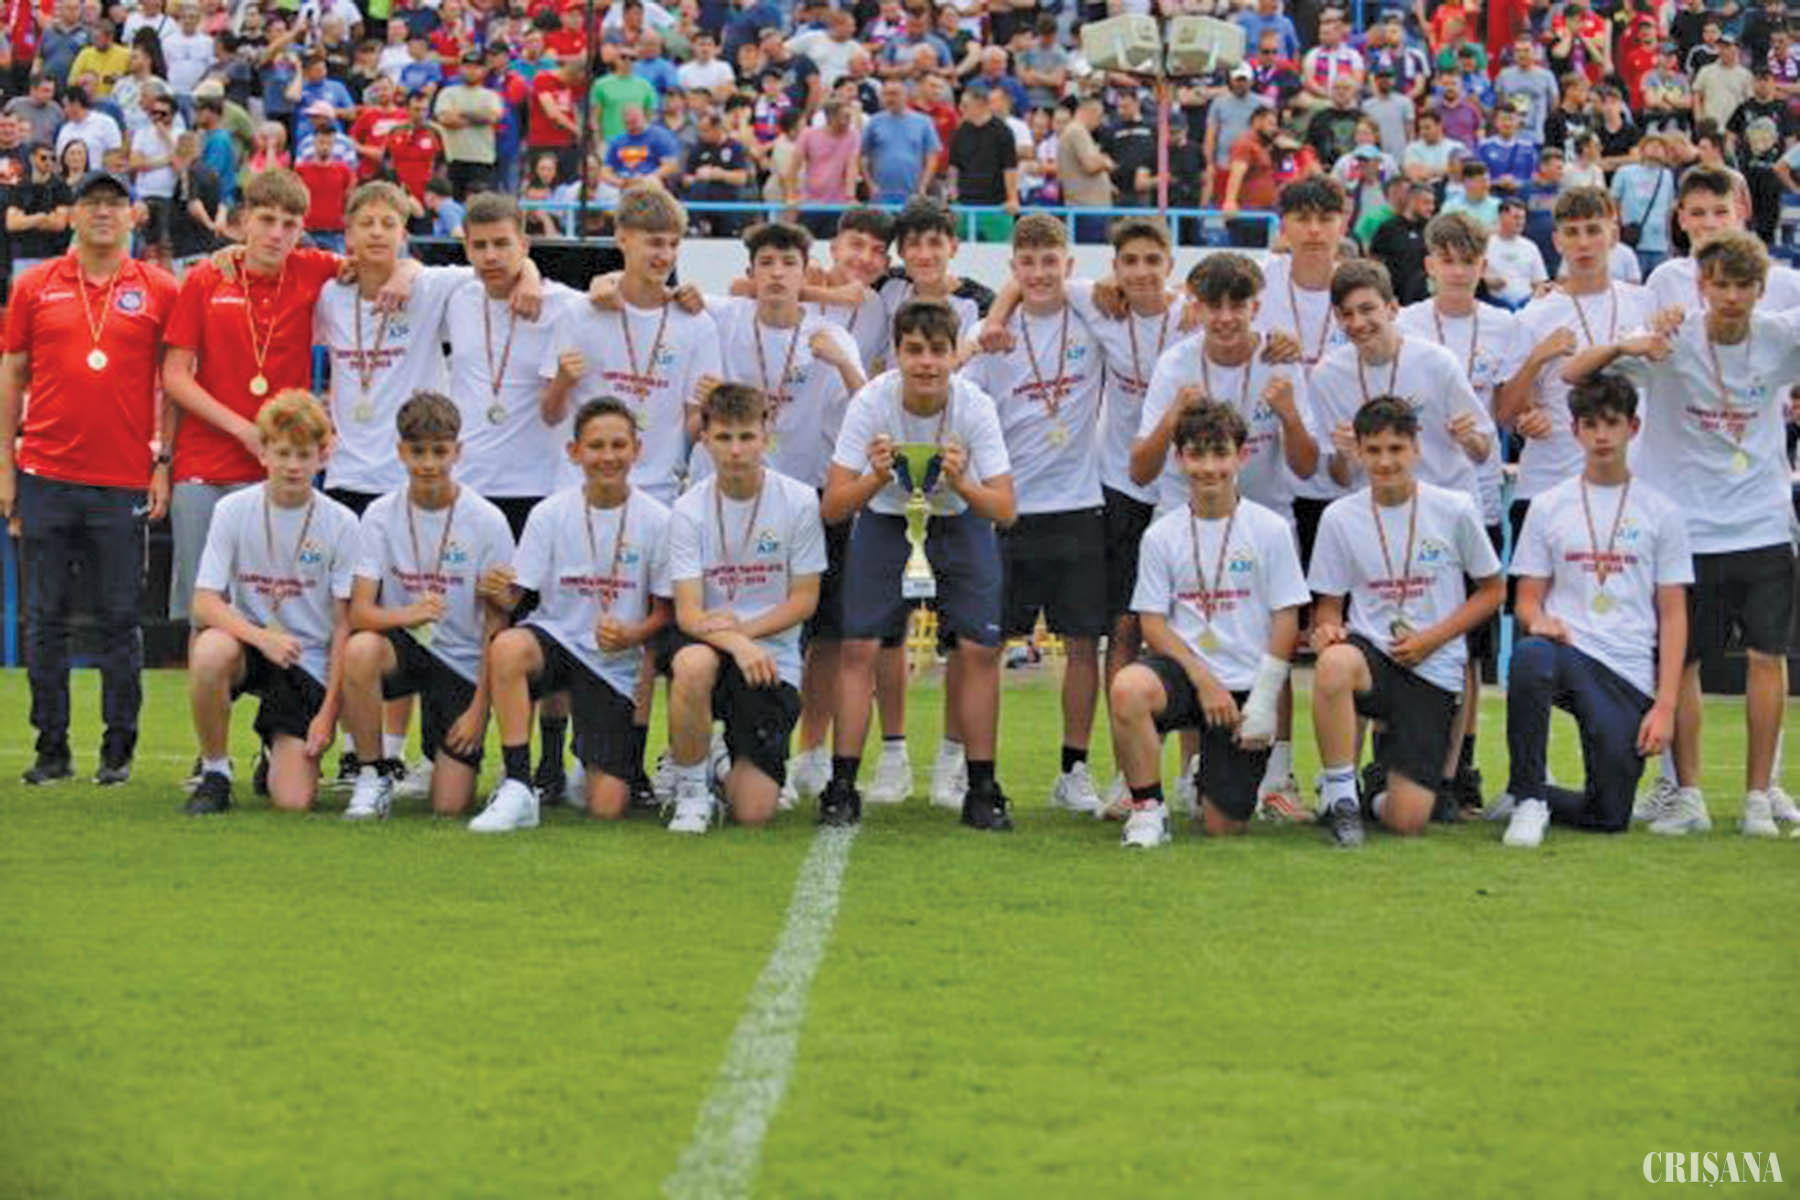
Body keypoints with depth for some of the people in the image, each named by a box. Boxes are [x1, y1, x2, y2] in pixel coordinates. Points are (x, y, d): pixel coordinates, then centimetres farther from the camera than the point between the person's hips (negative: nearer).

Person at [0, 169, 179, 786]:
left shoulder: (160, 291, 4)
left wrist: (163, 463, -1)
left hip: (125, 483, -1)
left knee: (119, 620, 1)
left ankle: (119, 749, 9)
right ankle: (51, 748, 10)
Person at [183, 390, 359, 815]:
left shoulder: (340, 524, -6)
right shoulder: (234, 510, -6)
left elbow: (344, 626, -3)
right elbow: (204, 604, -11)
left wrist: (328, 711, -9)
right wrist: (262, 637, -29)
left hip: (309, 664, 0)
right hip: (247, 642, 1)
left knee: (293, 802, -15)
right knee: (210, 651, -38)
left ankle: (280, 752, 24)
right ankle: (214, 772, -14)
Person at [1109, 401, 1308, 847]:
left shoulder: (1269, 529, 0)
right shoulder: (1161, 535, 3)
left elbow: (1285, 620, 0)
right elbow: (1153, 624, 1)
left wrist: (1264, 699, -7)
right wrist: (1204, 681, -12)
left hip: (1245, 688, 0)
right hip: (1184, 672, 1)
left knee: (1224, 824, -5)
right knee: (1127, 689, -36)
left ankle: (1216, 774, 33)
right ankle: (1148, 809, -16)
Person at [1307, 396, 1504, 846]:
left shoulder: (1454, 510, -2)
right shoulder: (1340, 517, 1)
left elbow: (1491, 591, 7)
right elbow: (1329, 603, 8)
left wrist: (1432, 638, -7)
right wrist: (1326, 628, -17)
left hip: (1434, 670, -1)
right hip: (1371, 652, 1)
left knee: (1407, 821, -13)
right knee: (1334, 663, -41)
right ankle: (1339, 792, -20)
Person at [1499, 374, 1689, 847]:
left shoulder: (1660, 511, 9)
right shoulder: (1549, 507, 11)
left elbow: (1673, 616, 7)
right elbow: (1526, 599, 12)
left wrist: (1665, 706, -3)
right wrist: (1538, 620, -15)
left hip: (1631, 675, 0)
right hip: (1566, 649, 0)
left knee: (1609, 816, -8)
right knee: (1529, 656, -39)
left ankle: (1538, 795, 26)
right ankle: (1528, 799, -21)